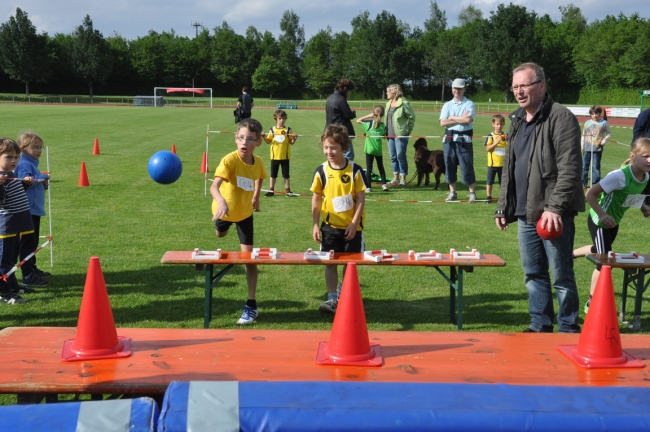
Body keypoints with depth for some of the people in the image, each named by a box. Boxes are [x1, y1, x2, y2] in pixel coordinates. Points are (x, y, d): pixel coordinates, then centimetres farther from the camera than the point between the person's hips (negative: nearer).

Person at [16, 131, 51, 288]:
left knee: (33, 242, 19)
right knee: (27, 242, -7)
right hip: (28, 209, -10)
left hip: (35, 209, 10)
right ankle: (28, 277, -5)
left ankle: (32, 269, 32)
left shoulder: (32, 163, 16)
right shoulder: (24, 164, -14)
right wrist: (42, 178, -21)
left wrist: (43, 183, 3)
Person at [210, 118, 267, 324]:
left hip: (245, 212, 2)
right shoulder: (229, 160, -34)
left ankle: (251, 305, 0)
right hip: (225, 210, -2)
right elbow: (214, 186, -49)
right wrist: (221, 202, -67)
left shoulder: (258, 162, -18)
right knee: (220, 234, 30)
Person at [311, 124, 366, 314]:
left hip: (352, 226, -1)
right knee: (330, 262, 1)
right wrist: (315, 225, -1)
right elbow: (316, 198, 2)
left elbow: (361, 199, -6)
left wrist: (354, 223, -11)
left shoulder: (355, 170, -9)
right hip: (330, 226, 1)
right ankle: (332, 298, 8)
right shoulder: (321, 171, -4)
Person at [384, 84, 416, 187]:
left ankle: (403, 179, 5)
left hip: (401, 135, -7)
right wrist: (386, 130, 9)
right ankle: (395, 178, 19)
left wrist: (408, 130, -8)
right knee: (393, 157, 11)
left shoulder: (404, 103, -10)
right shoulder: (388, 104, 13)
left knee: (401, 156, -3)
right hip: (390, 135, 7)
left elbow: (412, 117, -7)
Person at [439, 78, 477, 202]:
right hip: (449, 139, 4)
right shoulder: (447, 105, 12)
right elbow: (443, 123, -1)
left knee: (467, 167, -4)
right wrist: (461, 119, -7)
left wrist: (452, 118, -5)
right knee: (449, 166, 6)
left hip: (464, 139, -4)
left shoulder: (469, 104, 1)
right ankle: (452, 193, 15)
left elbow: (468, 119, -17)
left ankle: (472, 193, 3)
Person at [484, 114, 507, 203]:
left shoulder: (505, 136, 4)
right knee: (489, 181, 5)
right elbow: (488, 148, -13)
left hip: (503, 163, 2)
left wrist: (507, 141, -15)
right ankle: (488, 196, 14)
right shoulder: (491, 136, -5)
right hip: (492, 163, -2)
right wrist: (496, 142, -22)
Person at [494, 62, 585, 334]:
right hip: (526, 213, 8)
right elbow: (509, 169, 21)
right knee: (533, 273, 13)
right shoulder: (517, 121, 16)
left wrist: (555, 207, -22)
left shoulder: (561, 118, -9)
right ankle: (540, 326, 24)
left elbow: (569, 169, -16)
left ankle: (568, 329, 12)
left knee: (561, 275, 0)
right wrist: (503, 207, 17)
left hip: (553, 214, -8)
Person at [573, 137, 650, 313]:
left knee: (601, 251, 29)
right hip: (599, 221, -8)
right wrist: (602, 215, -37)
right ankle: (592, 303, 10)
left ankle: (569, 254, 55)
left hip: (614, 222, 8)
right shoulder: (620, 176, -34)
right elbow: (591, 194, -30)